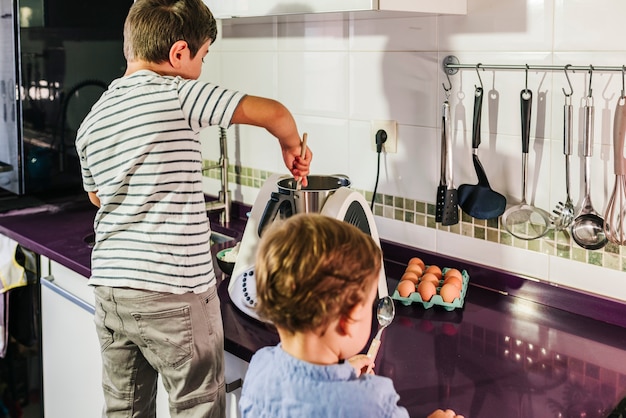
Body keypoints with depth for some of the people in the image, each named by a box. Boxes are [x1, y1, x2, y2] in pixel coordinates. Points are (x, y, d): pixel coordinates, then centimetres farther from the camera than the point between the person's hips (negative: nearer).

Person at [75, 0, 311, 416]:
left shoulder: (92, 120, 9)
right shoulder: (178, 93, -11)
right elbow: (274, 113, -14)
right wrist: (291, 148, 5)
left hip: (110, 286, 7)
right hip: (175, 293, -7)